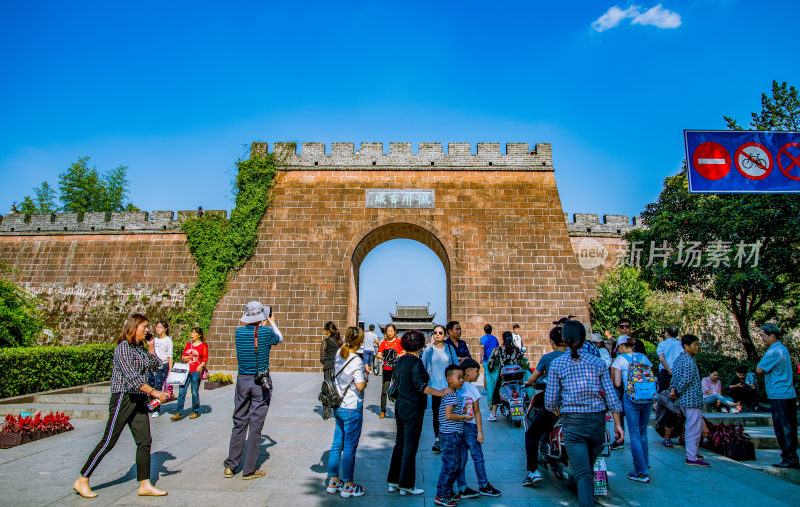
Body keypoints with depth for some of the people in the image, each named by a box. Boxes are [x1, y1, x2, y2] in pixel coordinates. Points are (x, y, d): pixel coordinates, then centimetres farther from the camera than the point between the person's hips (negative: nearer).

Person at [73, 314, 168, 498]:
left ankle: (145, 485, 9)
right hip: (123, 399, -8)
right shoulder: (123, 347, -12)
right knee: (108, 442, 0)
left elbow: (155, 366, 22)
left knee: (144, 442, 4)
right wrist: (153, 392, -23)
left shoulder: (139, 349, 14)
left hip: (139, 400, 8)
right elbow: (131, 376, -21)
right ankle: (82, 481, 18)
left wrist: (151, 346, 12)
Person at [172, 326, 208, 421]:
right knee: (181, 391, -2)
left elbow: (205, 358, -2)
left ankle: (195, 412, 14)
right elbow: (183, 355, 22)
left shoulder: (203, 345, 1)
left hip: (196, 371, -4)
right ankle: (178, 413, 1)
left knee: (195, 393, 1)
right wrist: (184, 358, 0)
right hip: (186, 370, 5)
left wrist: (200, 366, -17)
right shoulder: (188, 345, 15)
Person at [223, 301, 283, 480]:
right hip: (261, 382, -4)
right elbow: (279, 339, 12)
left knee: (239, 423, 14)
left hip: (242, 380, 4)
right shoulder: (266, 332, -10)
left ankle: (230, 466, 21)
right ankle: (249, 470, 11)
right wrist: (271, 322, 25)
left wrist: (262, 324, 30)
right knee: (255, 425, 3)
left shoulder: (239, 332, -1)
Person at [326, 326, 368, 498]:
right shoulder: (356, 361, -20)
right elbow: (360, 386, -23)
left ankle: (333, 481, 26)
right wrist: (365, 377, -6)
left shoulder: (339, 354, 1)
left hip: (338, 406, 7)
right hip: (352, 408, -7)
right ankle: (348, 486, 14)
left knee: (337, 444, 16)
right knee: (350, 448, 4)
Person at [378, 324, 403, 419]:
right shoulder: (384, 342, 11)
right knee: (384, 391, 0)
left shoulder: (399, 341, 4)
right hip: (386, 369, 2)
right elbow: (378, 354, 6)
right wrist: (382, 357, -14)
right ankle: (383, 411, 12)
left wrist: (398, 356, -17)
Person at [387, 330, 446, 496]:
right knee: (410, 446, 2)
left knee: (400, 443, 16)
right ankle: (406, 485, 10)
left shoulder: (400, 360, 6)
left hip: (400, 406, 8)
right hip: (413, 409, -8)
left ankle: (393, 481, 24)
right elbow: (420, 385, -27)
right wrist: (441, 393, -26)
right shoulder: (416, 362, -18)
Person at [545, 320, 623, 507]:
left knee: (583, 475, -3)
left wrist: (557, 411, 17)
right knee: (589, 469, 24)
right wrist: (617, 423, 10)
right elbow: (611, 396, 1)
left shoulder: (556, 364, -5)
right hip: (597, 421, 4)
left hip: (573, 422, -3)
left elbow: (550, 401, -4)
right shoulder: (598, 362, 2)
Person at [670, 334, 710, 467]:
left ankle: (692, 452, 29)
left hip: (683, 400, 9)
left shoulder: (678, 359, 14)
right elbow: (686, 379, -23)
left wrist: (673, 389, -3)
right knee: (694, 429, -2)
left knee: (699, 426, 22)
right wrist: (678, 392, -11)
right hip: (692, 399, -9)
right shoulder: (689, 360, -16)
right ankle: (692, 458, 3)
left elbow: (674, 376, 12)